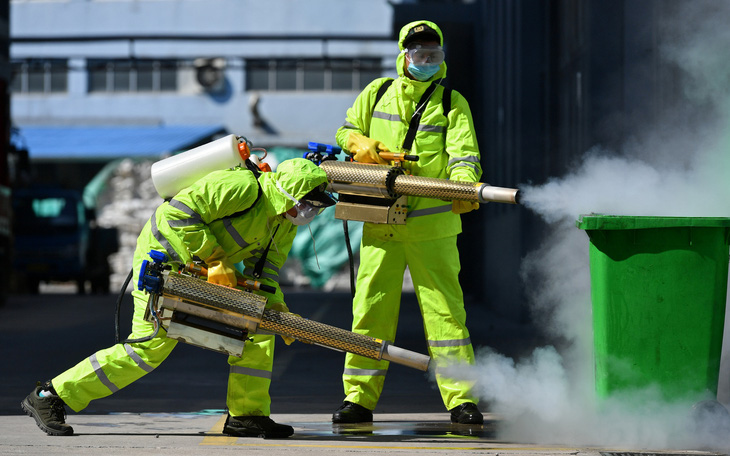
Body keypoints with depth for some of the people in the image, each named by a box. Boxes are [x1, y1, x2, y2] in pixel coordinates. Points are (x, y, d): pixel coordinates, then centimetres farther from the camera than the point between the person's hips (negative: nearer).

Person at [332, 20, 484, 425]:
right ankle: (359, 397, 9)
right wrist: (361, 144, -5)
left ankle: (461, 399, -3)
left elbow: (464, 152, -7)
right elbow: (346, 131, 20)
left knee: (444, 308, -5)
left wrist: (464, 184, -29)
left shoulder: (452, 103, 5)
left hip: (432, 225, -2)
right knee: (371, 305, 3)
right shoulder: (378, 93, 11)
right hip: (380, 222, 2)